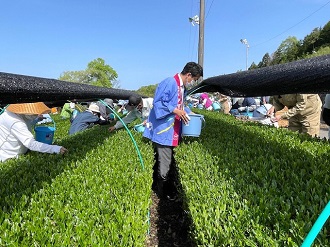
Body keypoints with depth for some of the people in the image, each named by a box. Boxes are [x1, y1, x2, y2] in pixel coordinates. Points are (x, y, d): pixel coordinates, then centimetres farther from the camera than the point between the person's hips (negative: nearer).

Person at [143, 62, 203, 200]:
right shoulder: (170, 83, -17)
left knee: (168, 161, 17)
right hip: (163, 130, -10)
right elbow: (158, 102, -21)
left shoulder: (181, 86, 13)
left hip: (171, 132, 10)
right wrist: (176, 110, -24)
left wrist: (186, 112, 9)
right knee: (164, 163, 1)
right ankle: (162, 192, 18)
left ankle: (160, 187, 33)